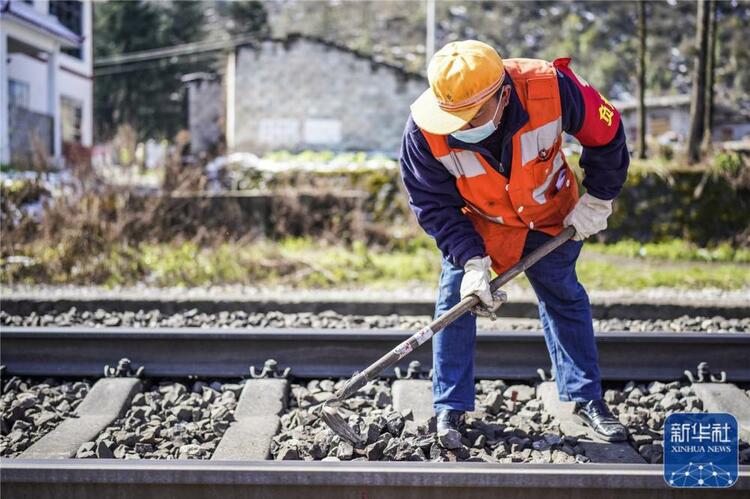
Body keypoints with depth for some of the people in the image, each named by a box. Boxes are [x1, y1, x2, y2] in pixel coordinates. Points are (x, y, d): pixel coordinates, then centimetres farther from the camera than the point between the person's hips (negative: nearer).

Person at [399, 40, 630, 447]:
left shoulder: (552, 87, -37)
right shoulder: (425, 128, -34)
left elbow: (605, 134, -16)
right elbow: (434, 204, -21)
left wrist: (597, 199, -10)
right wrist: (471, 261, -29)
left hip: (548, 214, 1)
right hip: (473, 220, 0)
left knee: (564, 297, 9)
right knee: (456, 300, -8)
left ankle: (587, 397, 24)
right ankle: (451, 408, 6)